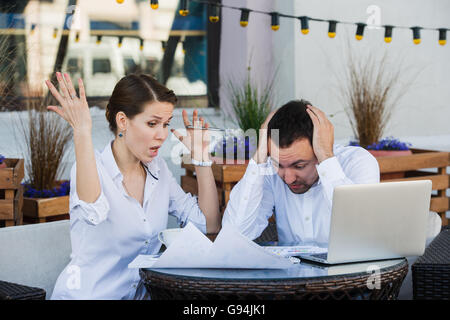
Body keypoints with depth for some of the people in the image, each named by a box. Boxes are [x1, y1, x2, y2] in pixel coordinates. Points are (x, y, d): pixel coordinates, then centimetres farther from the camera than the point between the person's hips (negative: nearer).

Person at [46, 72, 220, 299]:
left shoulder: (157, 169, 7)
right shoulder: (95, 168, -11)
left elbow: (209, 225, 4)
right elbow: (94, 213, -34)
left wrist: (200, 154, 1)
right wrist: (82, 132, -36)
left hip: (141, 294, 4)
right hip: (87, 295, -3)